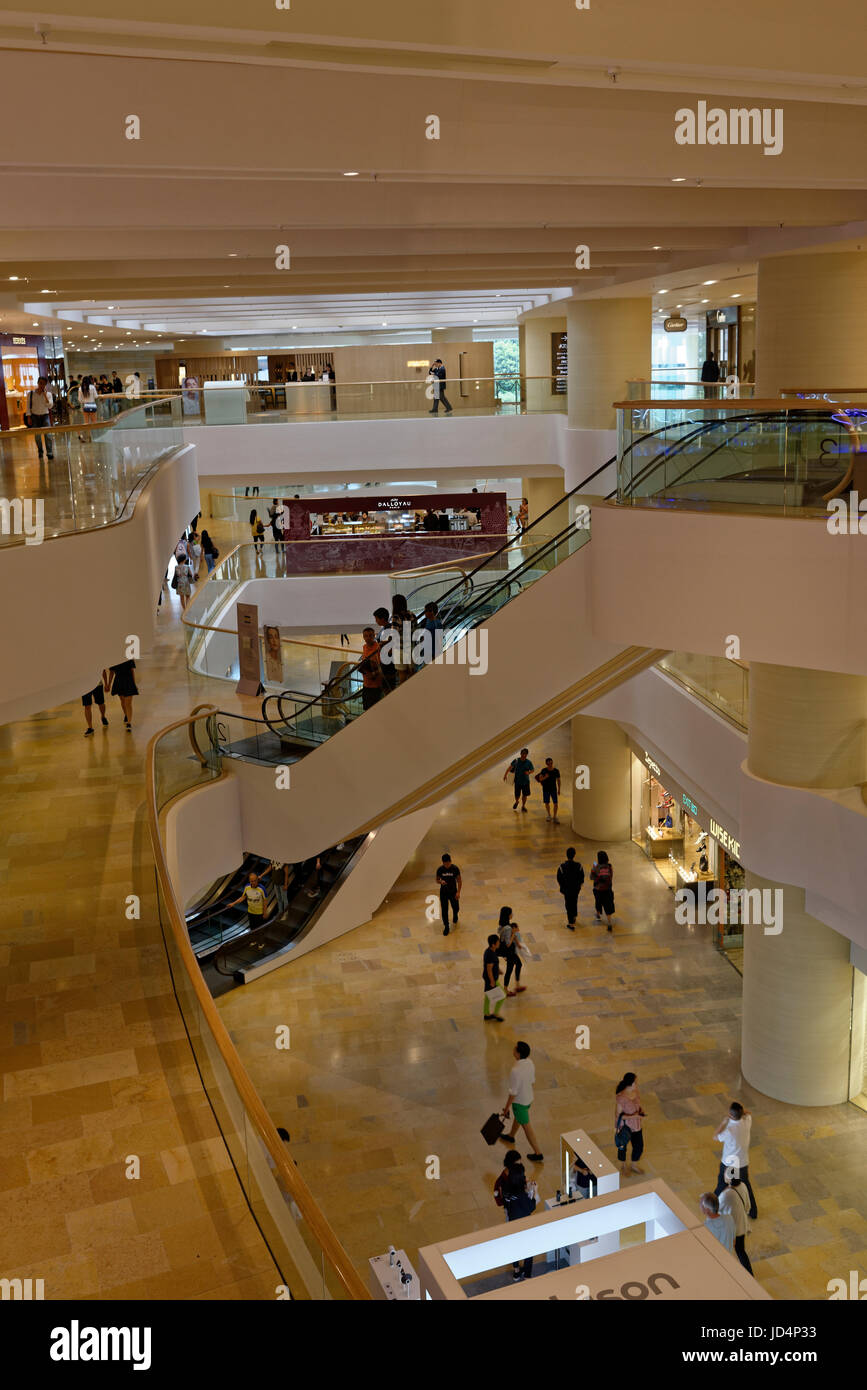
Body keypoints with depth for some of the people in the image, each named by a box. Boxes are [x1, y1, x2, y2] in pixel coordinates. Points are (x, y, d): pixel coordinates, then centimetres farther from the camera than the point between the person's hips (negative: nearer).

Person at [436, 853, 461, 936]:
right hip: (443, 892, 0)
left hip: (453, 892, 0)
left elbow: (459, 880, -6)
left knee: (456, 908, 14)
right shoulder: (440, 869, -13)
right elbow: (437, 880, 0)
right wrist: (440, 882, -24)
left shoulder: (455, 868, -15)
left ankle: (455, 917, 49)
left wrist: (458, 892, -12)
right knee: (444, 910, 3)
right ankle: (446, 927, 20)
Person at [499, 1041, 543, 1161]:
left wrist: (506, 1107, -14)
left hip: (519, 1101, -8)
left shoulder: (516, 1071, -36)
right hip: (529, 1098, 8)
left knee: (527, 1127, 9)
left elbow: (513, 1092, -27)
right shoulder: (530, 1063, -12)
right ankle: (511, 1136, 58)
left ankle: (538, 1153, 21)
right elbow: (532, 1081, 5)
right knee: (517, 1117, 32)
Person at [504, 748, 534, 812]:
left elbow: (533, 770, 4)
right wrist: (505, 774, -1)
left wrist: (529, 772, -18)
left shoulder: (528, 762, -6)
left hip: (526, 781, 1)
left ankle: (523, 806, 28)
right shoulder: (516, 760, -8)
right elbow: (510, 767, 3)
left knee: (525, 795, 4)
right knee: (517, 795, 3)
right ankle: (516, 802, 38)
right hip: (517, 781, -1)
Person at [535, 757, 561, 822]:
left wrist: (559, 789, 3)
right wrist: (545, 777, -39)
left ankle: (554, 817, 4)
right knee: (547, 803, 8)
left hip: (553, 789, 0)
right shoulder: (544, 770, -11)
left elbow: (558, 780, 1)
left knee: (556, 803, -7)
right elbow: (540, 779, -19)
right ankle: (549, 815, 28)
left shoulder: (556, 771, -9)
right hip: (546, 789, 0)